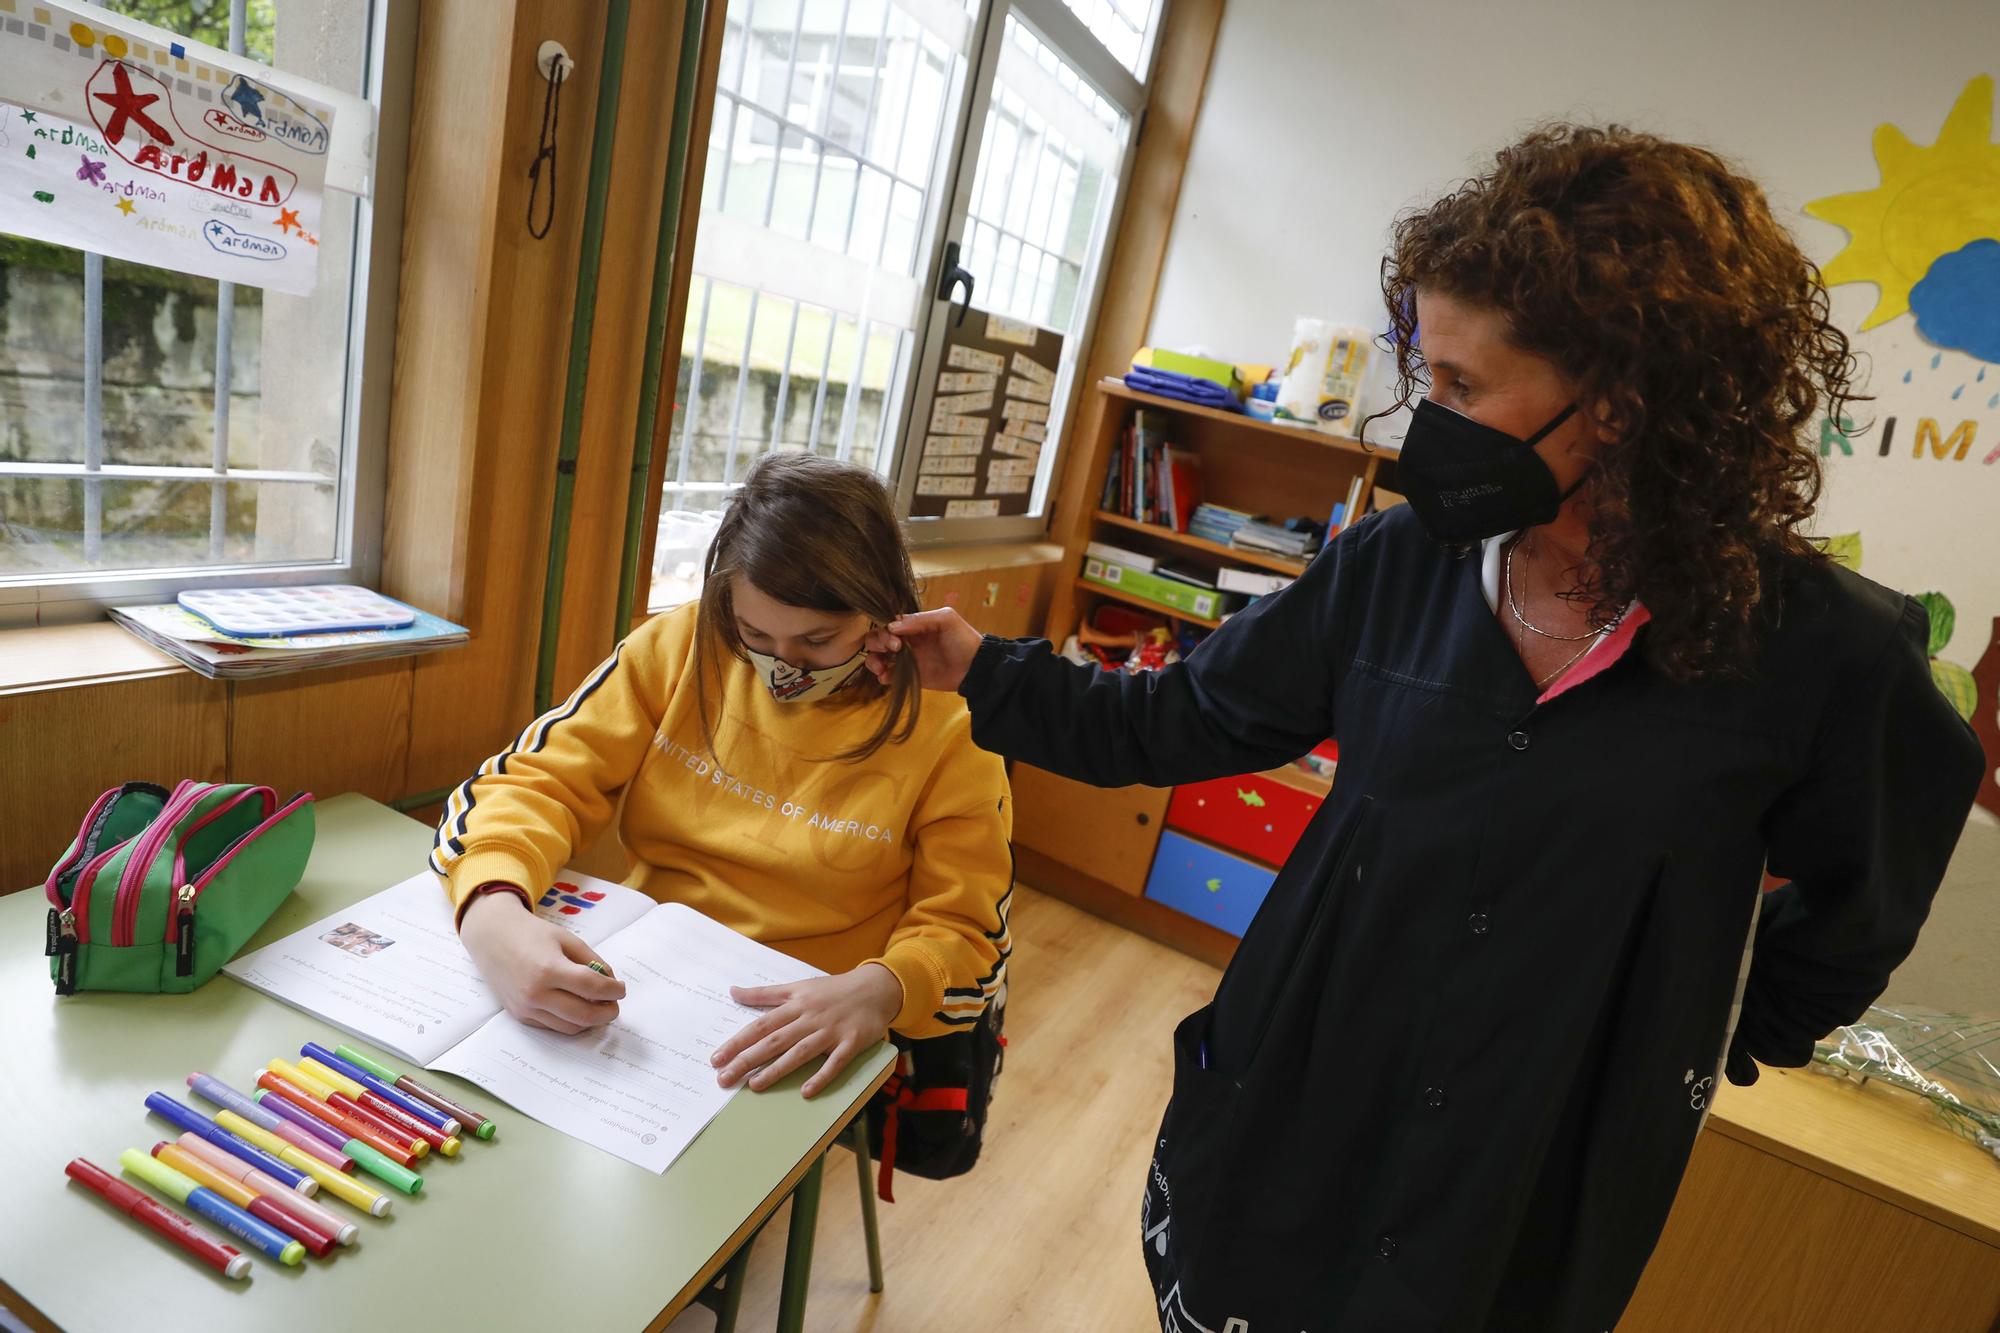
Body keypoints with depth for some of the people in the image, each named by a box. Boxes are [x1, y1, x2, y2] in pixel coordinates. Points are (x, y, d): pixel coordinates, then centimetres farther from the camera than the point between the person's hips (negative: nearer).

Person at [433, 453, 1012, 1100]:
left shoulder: (950, 725, -10)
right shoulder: (681, 646, -5)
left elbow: (964, 931, -7)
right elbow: (538, 782, -5)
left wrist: (879, 992, -30)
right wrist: (491, 911, -27)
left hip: (807, 1046, -2)